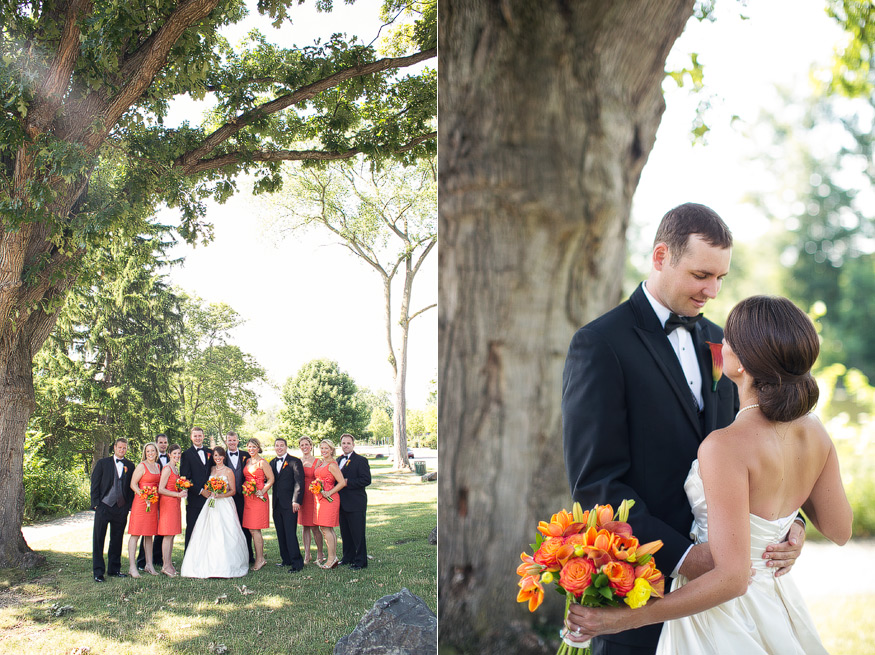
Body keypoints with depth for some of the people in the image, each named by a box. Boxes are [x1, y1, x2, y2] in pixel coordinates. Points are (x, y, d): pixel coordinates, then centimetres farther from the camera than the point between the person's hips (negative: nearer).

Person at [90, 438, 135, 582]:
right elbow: (94, 484, 1)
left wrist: (130, 505, 2)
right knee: (98, 539, -1)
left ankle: (114, 569, 20)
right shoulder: (102, 463, 3)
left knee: (117, 539, 9)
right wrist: (96, 504, -8)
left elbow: (132, 487, 11)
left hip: (121, 507, 2)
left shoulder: (130, 466, 9)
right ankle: (98, 572, 4)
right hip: (104, 506, -2)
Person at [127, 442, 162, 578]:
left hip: (154, 503, 7)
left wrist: (157, 501, 9)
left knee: (149, 534, 11)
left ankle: (149, 565, 16)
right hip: (141, 502, -7)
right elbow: (133, 484, -10)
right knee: (135, 533, -6)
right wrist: (145, 497, -19)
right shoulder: (142, 466, -6)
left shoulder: (158, 466, 14)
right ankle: (132, 567, -6)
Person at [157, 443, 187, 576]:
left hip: (175, 504, 9)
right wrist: (178, 494, -17)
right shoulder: (167, 469, -11)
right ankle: (166, 566, -4)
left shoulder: (176, 468, 16)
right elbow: (161, 489, -16)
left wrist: (182, 491, 8)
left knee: (171, 535, 10)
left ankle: (169, 564, 14)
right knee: (168, 535, -7)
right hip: (168, 503, -9)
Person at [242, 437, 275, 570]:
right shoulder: (247, 462, 14)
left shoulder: (262, 462, -7)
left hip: (258, 498, -7)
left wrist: (262, 491, -16)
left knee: (254, 529, -8)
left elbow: (271, 479, -7)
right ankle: (261, 558, 14)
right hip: (248, 498, 7)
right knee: (252, 529, 7)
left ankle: (259, 559, -1)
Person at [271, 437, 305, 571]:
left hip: (289, 504, -7)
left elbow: (299, 482, -9)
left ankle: (297, 562, -7)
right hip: (277, 504, 7)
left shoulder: (294, 461, -4)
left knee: (290, 533, -10)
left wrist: (296, 501, -15)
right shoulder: (272, 463, 17)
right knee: (281, 534, 10)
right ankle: (286, 559, 19)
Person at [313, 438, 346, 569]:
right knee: (329, 529, 10)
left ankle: (331, 558, -4)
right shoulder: (320, 463, 14)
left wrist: (329, 493, -16)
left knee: (325, 528, -9)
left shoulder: (332, 465, -12)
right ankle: (334, 558, 14)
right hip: (321, 498, 9)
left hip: (329, 499, -9)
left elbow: (342, 482, -18)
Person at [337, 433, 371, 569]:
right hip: (342, 503, 7)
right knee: (345, 533, 13)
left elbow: (366, 480, -16)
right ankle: (348, 558, 23)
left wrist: (347, 482, -19)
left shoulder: (361, 461, -8)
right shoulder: (338, 460, 16)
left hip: (356, 503, -7)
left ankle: (361, 561, 2)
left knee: (357, 533, -4)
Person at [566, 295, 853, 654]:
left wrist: (626, 618, -26)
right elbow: (839, 529, 8)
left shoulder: (726, 446, -28)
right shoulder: (813, 432, -6)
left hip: (723, 623, -7)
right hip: (777, 608, 7)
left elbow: (731, 578, -28)